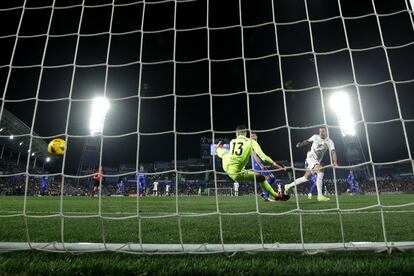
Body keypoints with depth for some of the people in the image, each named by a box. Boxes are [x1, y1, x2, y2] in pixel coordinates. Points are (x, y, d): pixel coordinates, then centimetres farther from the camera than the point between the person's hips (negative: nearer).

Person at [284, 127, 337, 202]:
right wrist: (300, 144, 1)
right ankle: (320, 196, -29)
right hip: (311, 157, -4)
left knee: (306, 178, 9)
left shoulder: (330, 142, 0)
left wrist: (335, 162, -26)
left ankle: (289, 186, 26)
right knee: (320, 171, -27)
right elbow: (307, 141, 19)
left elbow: (333, 152, -11)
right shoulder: (315, 137, 2)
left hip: (317, 161, 4)